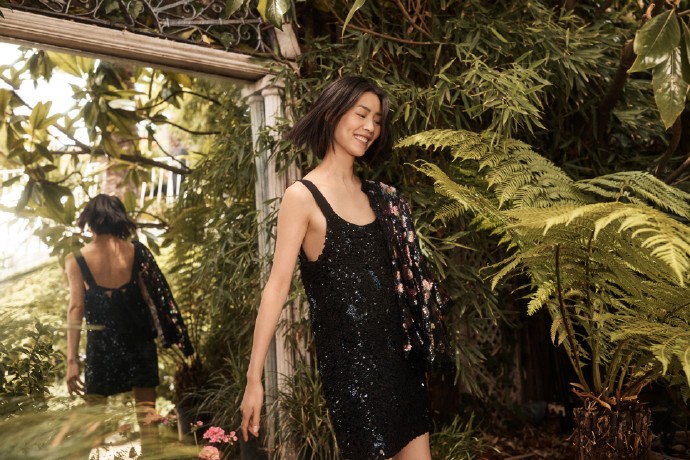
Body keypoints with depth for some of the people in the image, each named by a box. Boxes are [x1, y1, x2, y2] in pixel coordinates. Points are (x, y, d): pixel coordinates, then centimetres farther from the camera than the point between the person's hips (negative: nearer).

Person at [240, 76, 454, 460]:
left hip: (399, 348, 7)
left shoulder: (378, 196, 11)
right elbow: (278, 285, -13)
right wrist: (254, 377, -16)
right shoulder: (303, 196, -8)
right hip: (348, 354, -6)